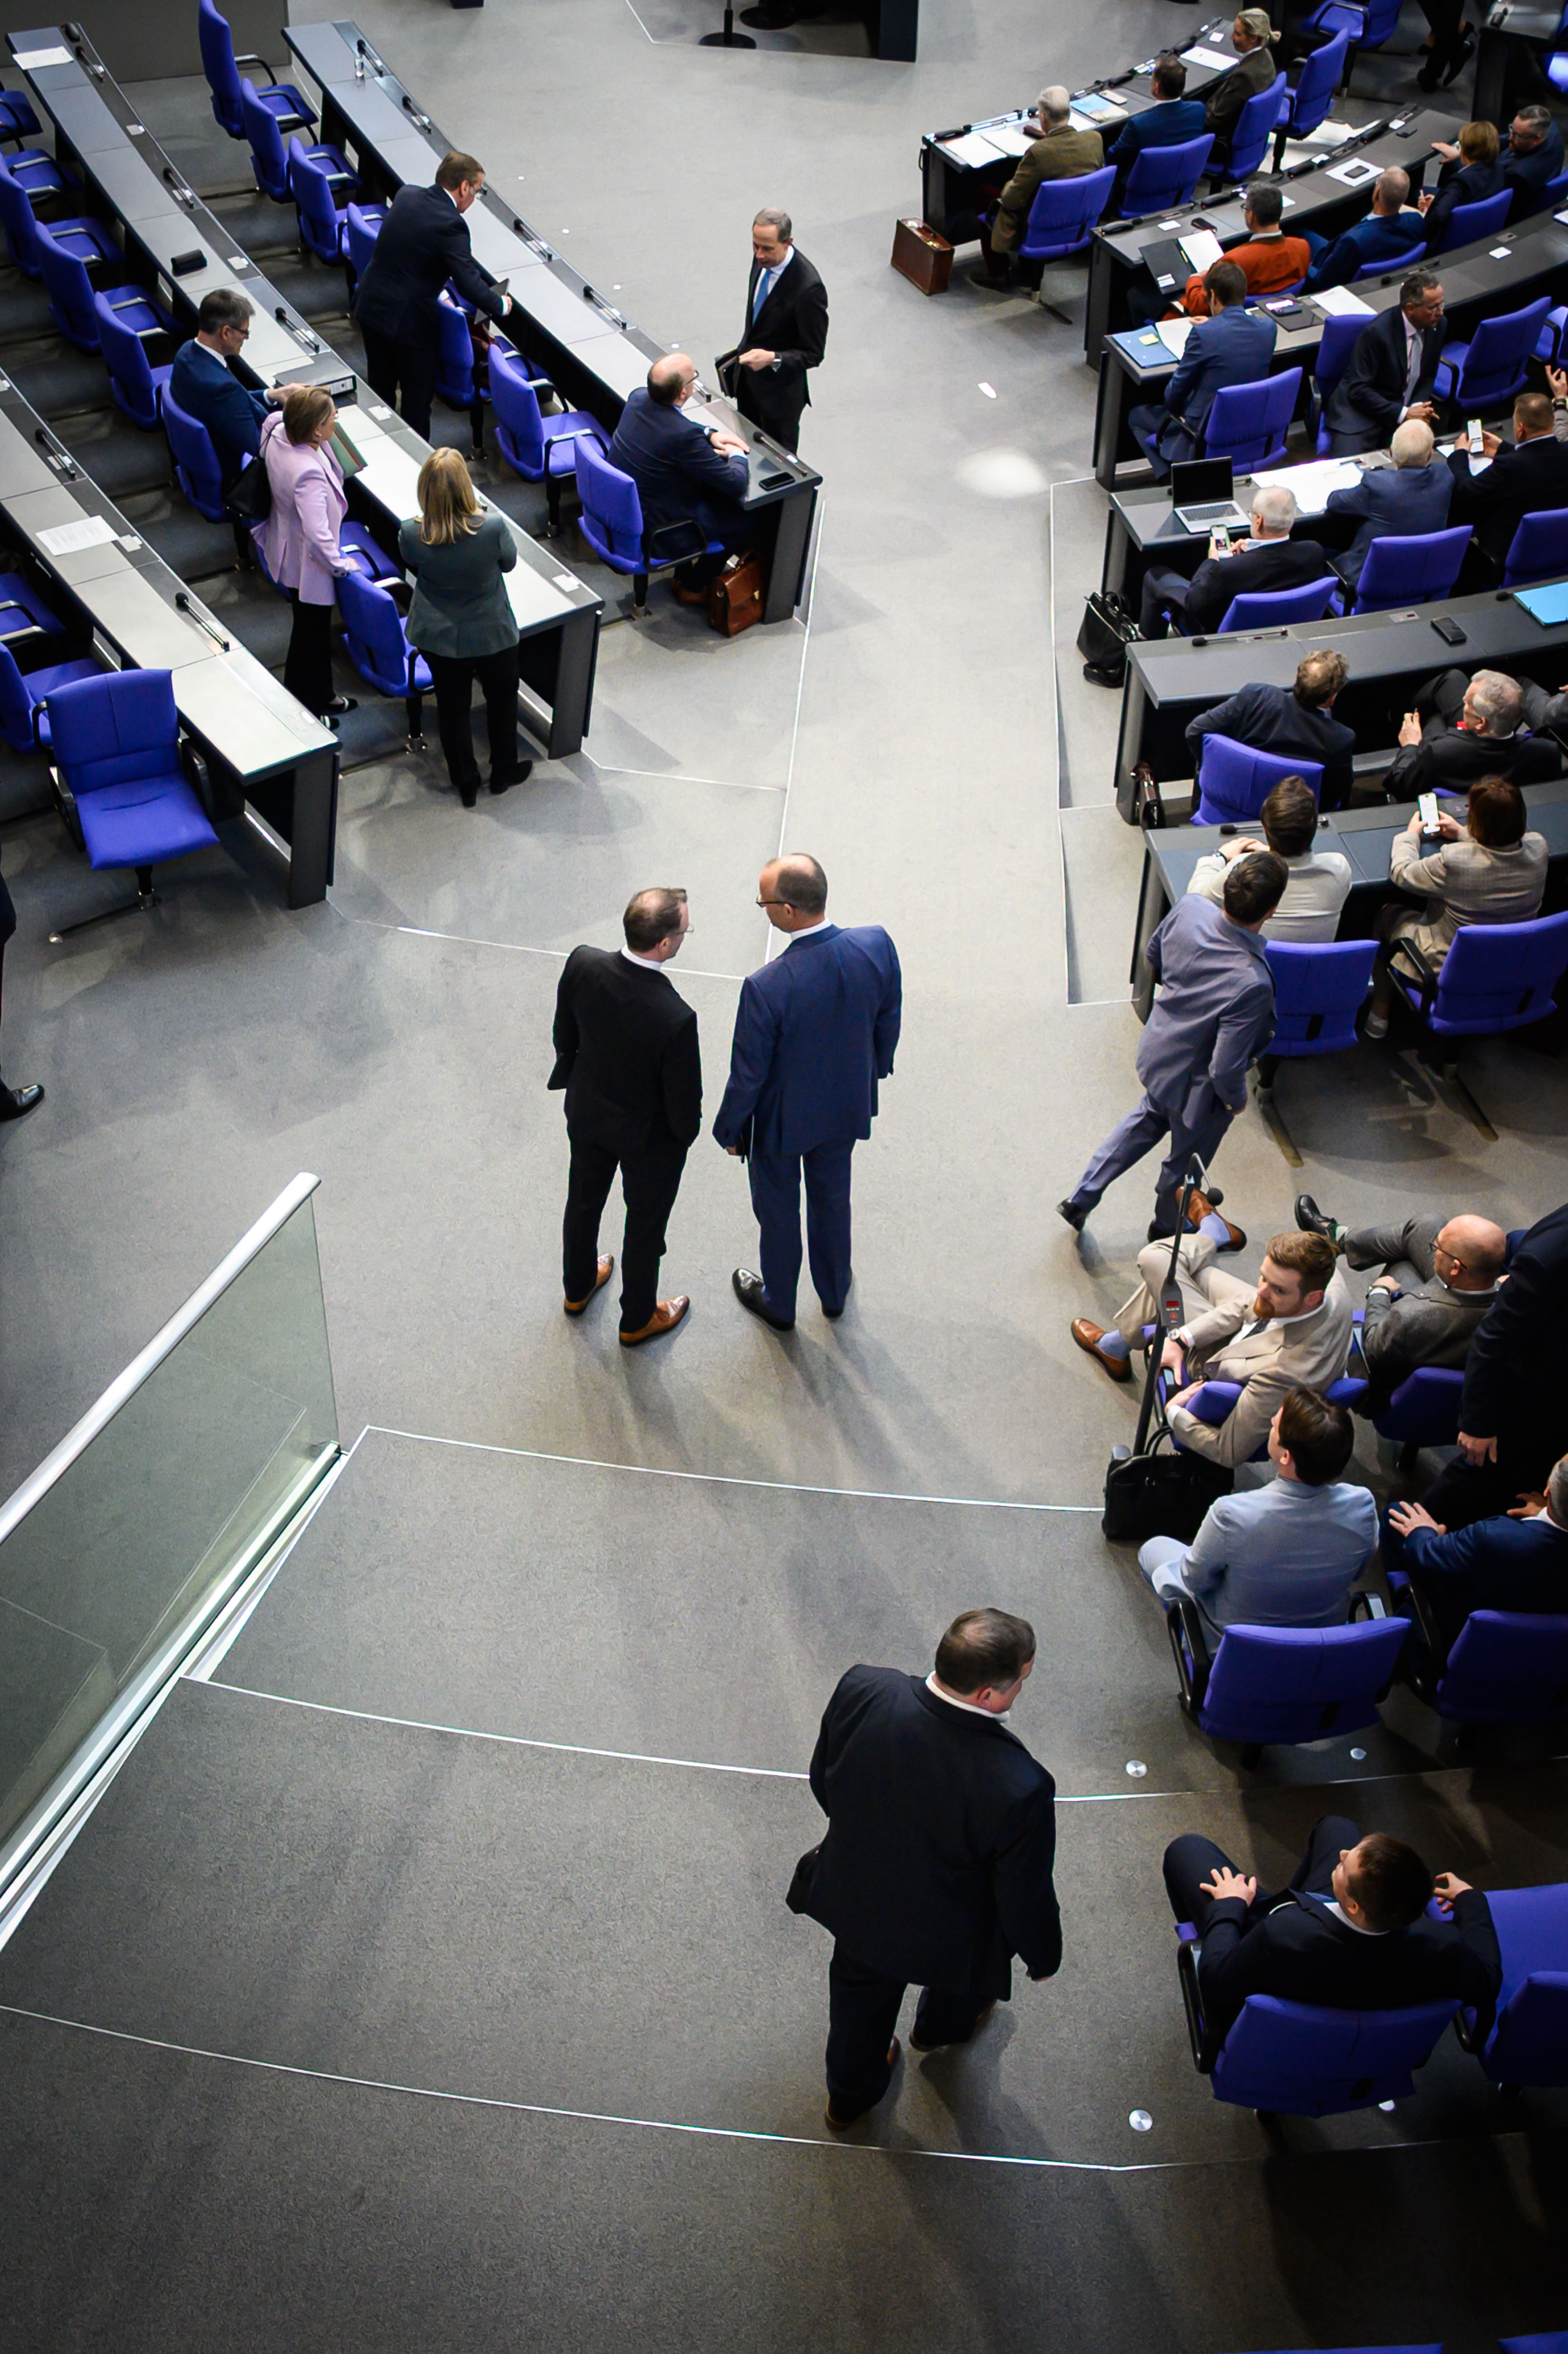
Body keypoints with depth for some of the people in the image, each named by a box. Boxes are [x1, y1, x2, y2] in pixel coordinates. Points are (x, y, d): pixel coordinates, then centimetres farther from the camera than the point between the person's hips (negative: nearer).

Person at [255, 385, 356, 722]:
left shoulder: (278, 435, -13)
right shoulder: (309, 473, -39)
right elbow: (318, 537, -36)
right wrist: (341, 565, -21)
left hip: (286, 549, 9)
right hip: (307, 564, -9)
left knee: (315, 629, 26)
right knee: (311, 635, 12)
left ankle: (322, 697, 45)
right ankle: (303, 710, 30)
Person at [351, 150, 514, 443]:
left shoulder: (407, 195, 5)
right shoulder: (450, 224, -21)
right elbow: (468, 284, -23)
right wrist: (500, 306, -5)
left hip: (370, 306, 8)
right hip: (409, 320, -8)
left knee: (381, 389, 22)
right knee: (418, 398, 8)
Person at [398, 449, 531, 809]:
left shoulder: (411, 536, -24)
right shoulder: (493, 526, -30)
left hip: (437, 638, 1)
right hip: (492, 635, -1)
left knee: (453, 707, 21)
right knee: (502, 699, 24)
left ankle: (466, 782, 37)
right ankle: (503, 772, 43)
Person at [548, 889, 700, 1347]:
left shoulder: (583, 965, -25)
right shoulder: (675, 1018, -40)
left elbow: (565, 1034, -5)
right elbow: (683, 1099, -24)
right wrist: (687, 1133, -1)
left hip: (588, 1115, 5)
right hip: (650, 1136, -5)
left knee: (583, 1203, 30)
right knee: (645, 1226, 22)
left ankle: (578, 1288, 58)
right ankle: (638, 1320, 47)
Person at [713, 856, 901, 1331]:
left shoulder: (766, 988, -37)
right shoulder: (877, 945, -24)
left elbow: (748, 1074, -22)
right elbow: (889, 1020, -4)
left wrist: (729, 1130, -3)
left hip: (782, 1119, -4)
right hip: (847, 1107, 4)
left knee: (778, 1212, 23)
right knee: (833, 1199, 30)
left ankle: (778, 1305, 48)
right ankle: (835, 1291, 53)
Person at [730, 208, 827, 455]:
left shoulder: (808, 288, -31)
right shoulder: (763, 258, -9)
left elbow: (813, 354, -23)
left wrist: (773, 359, -37)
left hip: (780, 388, -7)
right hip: (748, 373, 7)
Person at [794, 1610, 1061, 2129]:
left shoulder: (861, 1692, -31)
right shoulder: (1020, 1789, -42)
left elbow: (823, 1779, -9)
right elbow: (1025, 1897, -23)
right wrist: (1043, 1954, 0)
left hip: (855, 1903, 3)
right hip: (946, 1939, -2)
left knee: (862, 1997, 35)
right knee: (964, 1986, 36)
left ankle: (850, 2094, 63)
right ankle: (940, 2032, 69)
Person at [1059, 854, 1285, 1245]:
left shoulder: (1188, 909, -23)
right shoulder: (1253, 983, -41)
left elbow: (1153, 956, 0)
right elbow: (1225, 1069, -32)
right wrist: (1237, 1100, -11)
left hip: (1156, 1050, 6)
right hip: (1197, 1088, -6)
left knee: (1148, 1120, 36)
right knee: (1185, 1164, 25)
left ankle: (1080, 1199, 46)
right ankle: (1167, 1229, 55)